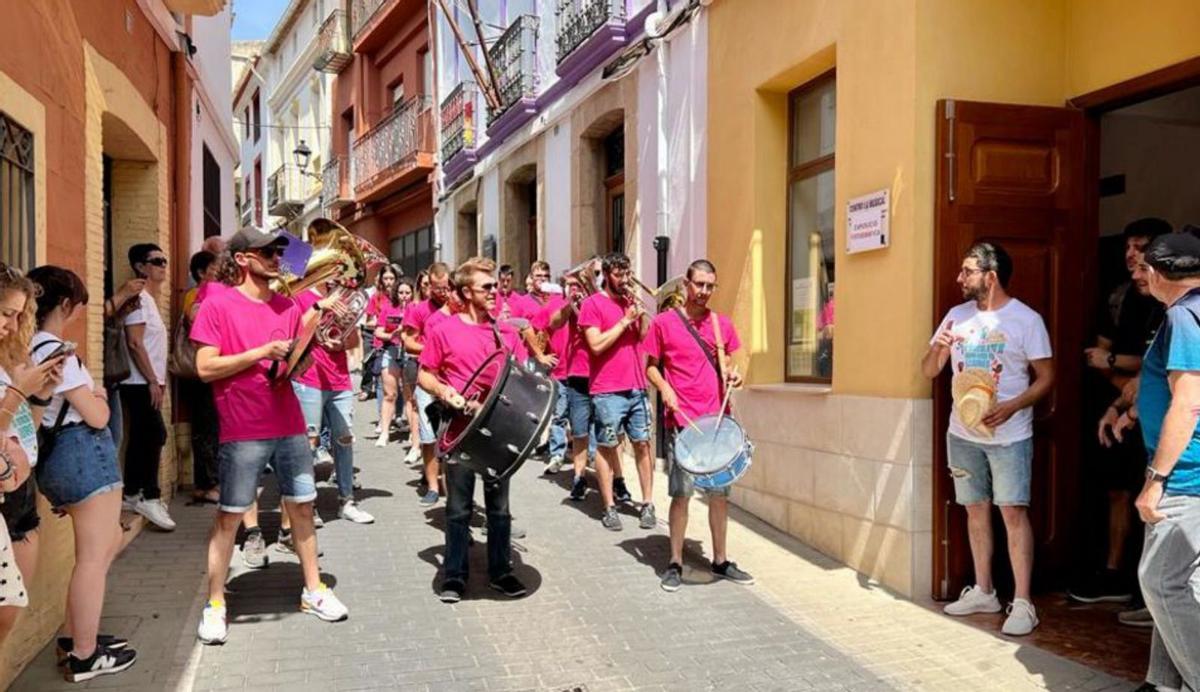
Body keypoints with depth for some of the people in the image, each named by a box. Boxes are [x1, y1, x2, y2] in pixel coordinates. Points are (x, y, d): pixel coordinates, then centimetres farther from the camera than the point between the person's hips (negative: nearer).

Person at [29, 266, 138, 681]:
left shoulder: (32, 349, 10)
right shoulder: (56, 352, -18)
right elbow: (97, 417, -14)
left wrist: (87, 394, 6)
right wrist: (98, 395, 5)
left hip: (62, 454, 10)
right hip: (85, 454, -10)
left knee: (109, 542, 21)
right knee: (93, 557, 0)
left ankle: (74, 635, 28)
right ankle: (84, 657, 10)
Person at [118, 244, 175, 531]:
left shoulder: (150, 300, 17)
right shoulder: (139, 299, -12)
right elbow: (135, 343, -18)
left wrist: (159, 379, 18)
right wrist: (152, 381, -19)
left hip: (146, 382, 10)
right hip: (140, 383, -10)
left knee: (142, 437, 12)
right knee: (156, 434, -12)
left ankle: (132, 495, 18)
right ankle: (150, 497, -8)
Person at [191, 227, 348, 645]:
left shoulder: (288, 307, 10)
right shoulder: (218, 305, -5)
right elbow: (205, 368, -12)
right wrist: (262, 352, -16)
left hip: (289, 426, 5)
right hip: (243, 432, -5)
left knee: (301, 506, 10)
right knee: (229, 515, 2)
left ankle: (314, 591, 22)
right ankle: (215, 605, 14)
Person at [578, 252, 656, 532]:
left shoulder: (631, 300, 13)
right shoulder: (592, 304, -4)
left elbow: (645, 338, 11)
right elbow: (596, 345, -14)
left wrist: (640, 314, -4)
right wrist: (625, 321, -13)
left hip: (637, 387, 5)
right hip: (607, 391, -5)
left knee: (642, 445, 6)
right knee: (606, 447, 2)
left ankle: (648, 504, 14)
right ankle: (609, 507, 10)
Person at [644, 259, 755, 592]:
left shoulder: (723, 324, 9)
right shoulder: (663, 322, -1)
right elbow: (651, 366, 5)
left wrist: (731, 375, -3)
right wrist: (664, 387, -14)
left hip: (718, 419, 4)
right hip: (681, 421, -3)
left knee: (720, 492, 8)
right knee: (681, 493, -3)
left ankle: (720, 561, 22)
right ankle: (675, 564, 11)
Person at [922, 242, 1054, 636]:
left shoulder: (1026, 319, -7)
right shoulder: (957, 315, 7)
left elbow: (1046, 377, -6)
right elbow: (928, 371, 9)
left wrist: (1011, 407, -20)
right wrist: (939, 348, -13)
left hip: (1009, 436, -5)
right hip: (963, 433, 5)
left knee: (1013, 512, -7)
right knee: (976, 510, 11)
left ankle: (1023, 604, -1)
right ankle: (983, 592, 22)